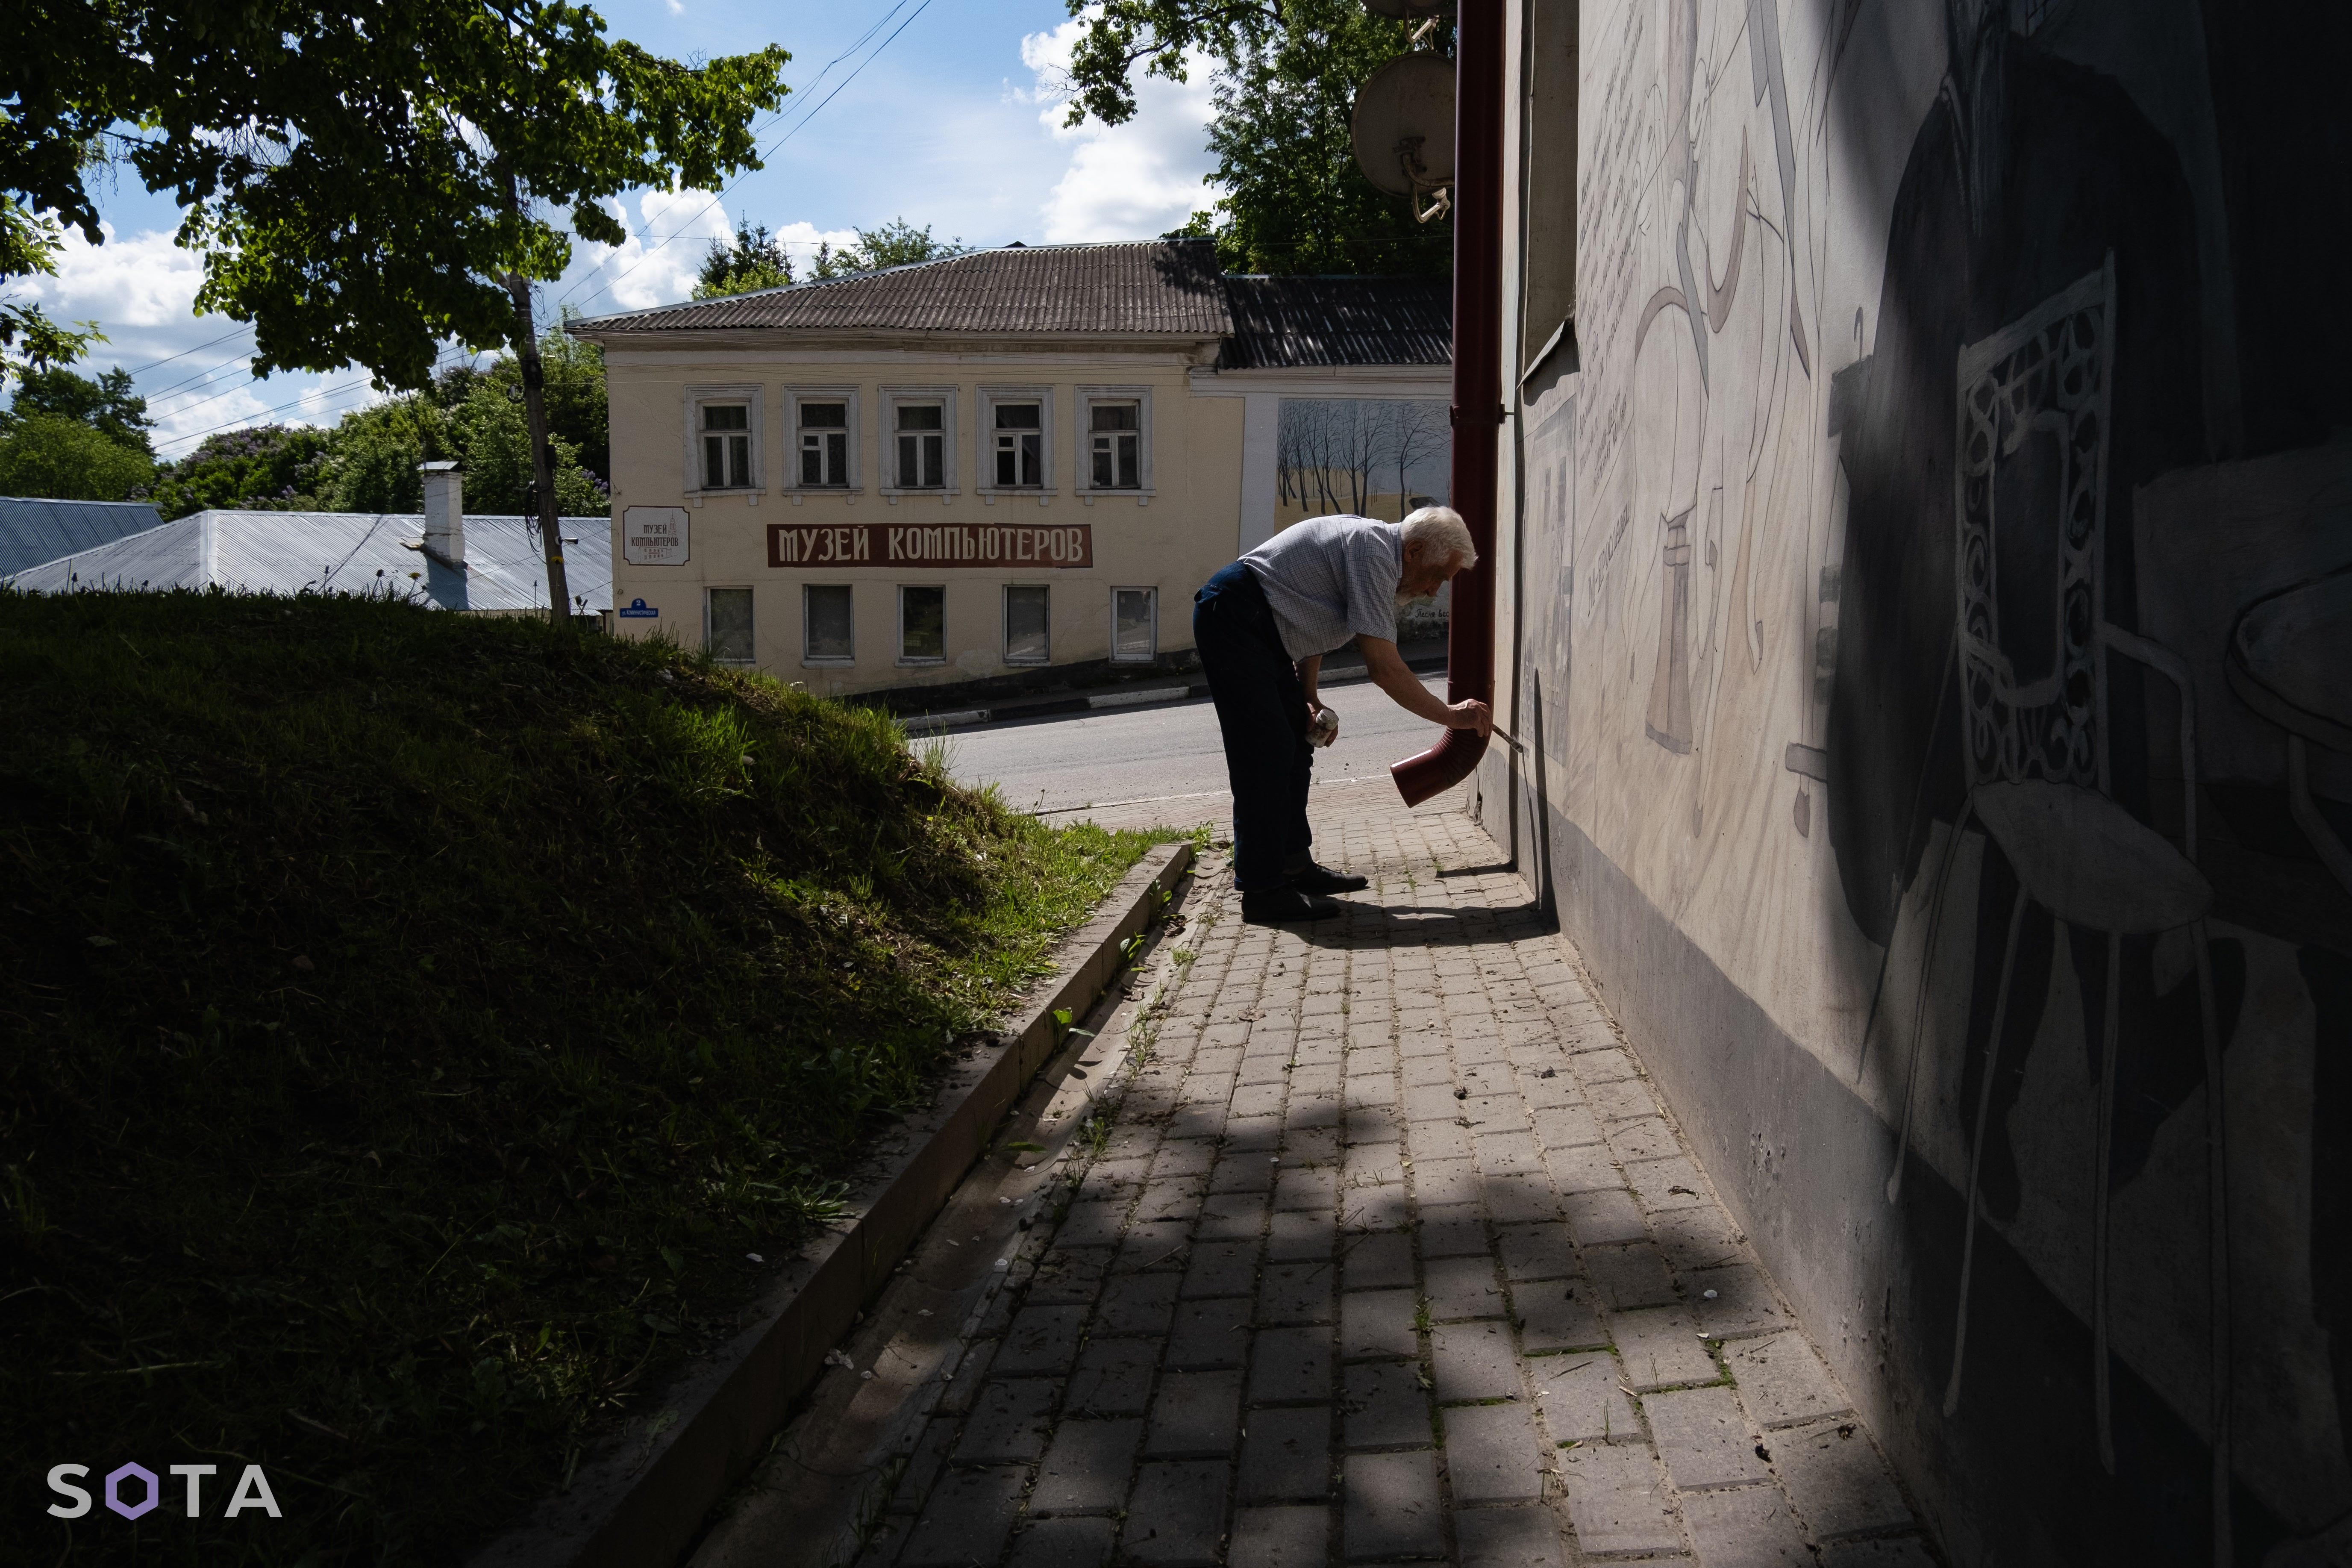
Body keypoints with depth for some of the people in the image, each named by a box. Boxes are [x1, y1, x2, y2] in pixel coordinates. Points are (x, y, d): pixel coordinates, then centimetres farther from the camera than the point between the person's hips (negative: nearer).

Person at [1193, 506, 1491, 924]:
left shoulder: (1372, 546, 13)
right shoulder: (1374, 551, -20)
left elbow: (1310, 617, 20)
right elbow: (1384, 668, -24)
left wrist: (1309, 699, 11)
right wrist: (1450, 716, -16)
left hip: (1263, 629, 11)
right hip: (1232, 618, -11)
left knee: (1296, 743, 13)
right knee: (1266, 752, -13)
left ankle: (1294, 864, 21)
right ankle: (1261, 890, -10)